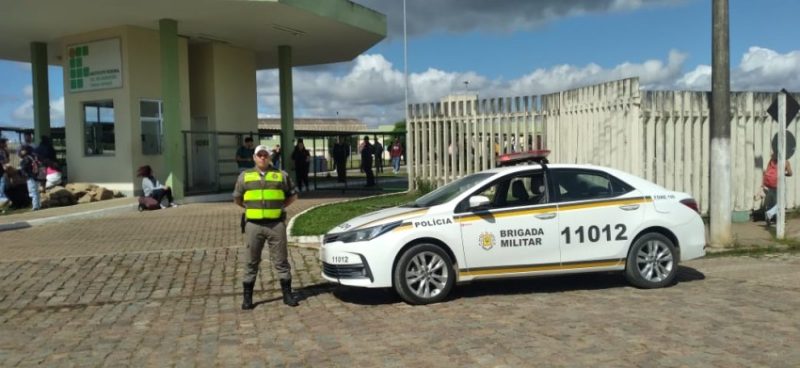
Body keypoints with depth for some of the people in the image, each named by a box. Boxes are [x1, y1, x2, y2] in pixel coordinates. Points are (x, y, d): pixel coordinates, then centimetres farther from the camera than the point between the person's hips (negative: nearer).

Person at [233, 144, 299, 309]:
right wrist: (250, 208, 9)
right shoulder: (245, 176, 9)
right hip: (254, 225, 1)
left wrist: (281, 207, 5)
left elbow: (293, 195, 15)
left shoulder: (280, 175, 7)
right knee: (251, 262, 6)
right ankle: (247, 297, 15)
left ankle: (287, 294, 13)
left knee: (281, 260, 5)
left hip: (276, 224, 0)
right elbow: (237, 198, 18)